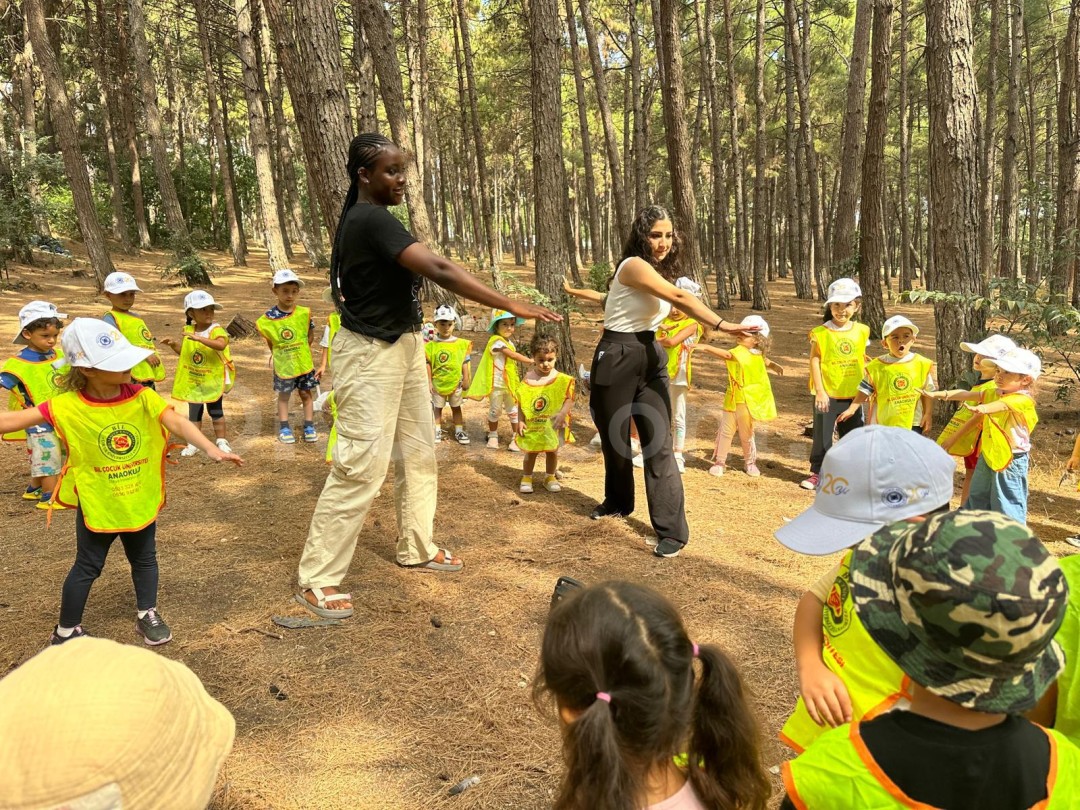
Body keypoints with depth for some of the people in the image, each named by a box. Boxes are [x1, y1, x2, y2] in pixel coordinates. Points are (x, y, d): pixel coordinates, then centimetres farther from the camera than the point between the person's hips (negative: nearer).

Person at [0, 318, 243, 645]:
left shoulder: (142, 397, -17)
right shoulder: (67, 406, -20)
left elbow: (177, 423, -27)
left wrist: (212, 450, -40)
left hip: (141, 500, 2)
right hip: (96, 505, -2)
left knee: (145, 559, 20)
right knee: (87, 567, 14)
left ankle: (147, 615, 41)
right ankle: (66, 631, 34)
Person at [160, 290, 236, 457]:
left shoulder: (216, 330, -16)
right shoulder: (188, 330, 2)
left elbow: (221, 344, -38)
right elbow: (184, 351, 16)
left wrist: (199, 338, -43)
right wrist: (173, 344, -2)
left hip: (213, 379, -4)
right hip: (193, 380, 5)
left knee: (215, 410, 7)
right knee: (194, 412, 10)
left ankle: (221, 441, 20)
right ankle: (194, 443, 21)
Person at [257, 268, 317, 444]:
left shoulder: (304, 313, -11)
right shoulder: (268, 318, -12)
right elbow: (269, 340, 3)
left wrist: (301, 349, 3)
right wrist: (275, 353, 1)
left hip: (304, 362, 1)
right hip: (282, 364, 0)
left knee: (305, 393, 11)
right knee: (284, 395, 12)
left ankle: (309, 426, 20)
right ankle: (284, 428, 21)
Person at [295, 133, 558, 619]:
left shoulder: (363, 217, 10)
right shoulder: (371, 220, -22)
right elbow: (439, 271, -31)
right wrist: (512, 306, -31)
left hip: (402, 346, 10)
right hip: (371, 355, -10)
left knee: (418, 453, 16)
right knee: (361, 467, -7)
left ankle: (417, 548, 32)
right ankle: (316, 580, 4)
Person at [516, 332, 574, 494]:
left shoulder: (562, 380, -10)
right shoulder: (527, 380, -6)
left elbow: (569, 399, -12)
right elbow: (521, 403, -2)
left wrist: (562, 413, -27)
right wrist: (521, 421, -6)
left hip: (552, 425, 0)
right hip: (532, 425, 0)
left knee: (552, 451, 14)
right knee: (530, 452, 9)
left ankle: (550, 477, 33)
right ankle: (526, 478, 26)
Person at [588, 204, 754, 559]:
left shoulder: (659, 271, 11)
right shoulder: (634, 266, -17)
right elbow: (680, 297, -29)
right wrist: (723, 324, -36)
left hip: (651, 358, 6)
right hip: (617, 358, -6)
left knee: (659, 444, -3)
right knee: (615, 437, 11)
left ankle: (672, 530, -4)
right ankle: (618, 501, 39)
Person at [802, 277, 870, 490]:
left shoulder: (861, 331, 4)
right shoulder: (821, 333, -9)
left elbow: (862, 361, 13)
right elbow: (814, 361, -10)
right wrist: (820, 391, -14)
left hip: (853, 395, 4)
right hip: (827, 394, -4)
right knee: (822, 435, 5)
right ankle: (817, 472, 18)